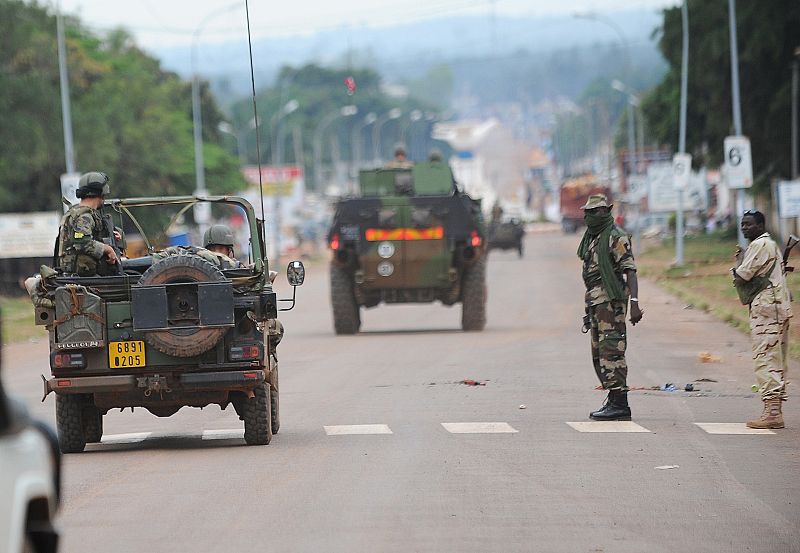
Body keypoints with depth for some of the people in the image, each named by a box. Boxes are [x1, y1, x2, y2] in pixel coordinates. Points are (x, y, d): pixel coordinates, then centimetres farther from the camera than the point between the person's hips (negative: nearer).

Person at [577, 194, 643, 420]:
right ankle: (614, 400, 17)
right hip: (595, 302, 10)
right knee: (599, 353, 11)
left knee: (611, 351, -13)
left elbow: (630, 270, -16)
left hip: (611, 301, -10)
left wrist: (634, 303, -24)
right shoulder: (591, 238, 19)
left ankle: (619, 404, -15)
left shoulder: (616, 237, -9)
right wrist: (589, 308, 22)